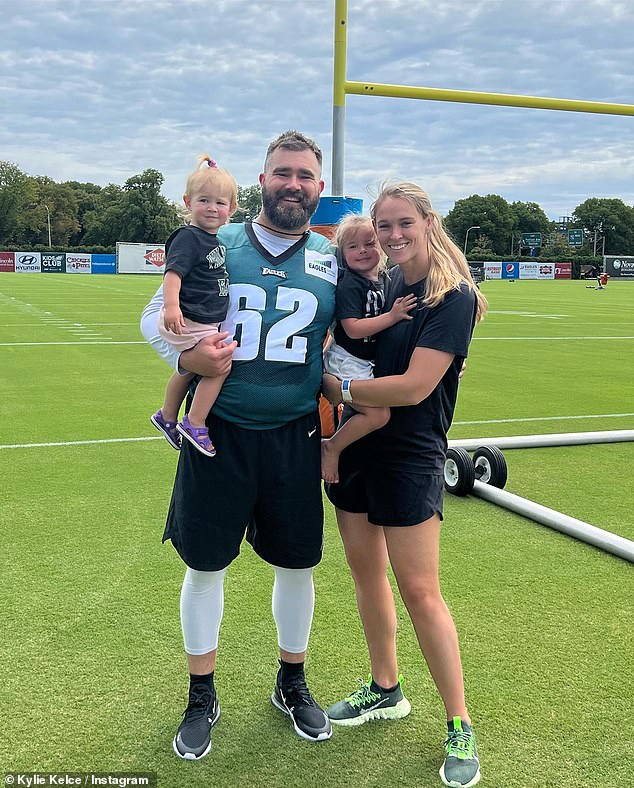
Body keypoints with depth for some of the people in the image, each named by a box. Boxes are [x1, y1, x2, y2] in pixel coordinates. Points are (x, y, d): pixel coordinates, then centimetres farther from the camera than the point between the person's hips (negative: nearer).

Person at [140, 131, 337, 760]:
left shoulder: (332, 261, 5)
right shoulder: (216, 246, 0)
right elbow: (156, 315, 3)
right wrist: (187, 357, -16)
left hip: (295, 437, 2)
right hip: (218, 431, -1)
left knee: (296, 564, 12)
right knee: (205, 565, 7)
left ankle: (292, 684, 37)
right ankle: (201, 698, 29)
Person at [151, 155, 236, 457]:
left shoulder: (216, 240, 12)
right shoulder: (188, 237, -17)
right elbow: (173, 272, -29)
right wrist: (172, 306, -41)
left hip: (206, 323, 10)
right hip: (189, 322, -10)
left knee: (188, 369, 23)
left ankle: (167, 417, 43)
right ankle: (195, 424, -6)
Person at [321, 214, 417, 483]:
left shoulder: (385, 278, 6)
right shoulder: (349, 285, -17)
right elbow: (353, 328, -26)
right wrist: (392, 316, -27)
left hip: (368, 361, 8)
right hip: (347, 362, -8)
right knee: (378, 414, -18)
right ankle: (331, 447, -5)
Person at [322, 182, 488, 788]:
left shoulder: (453, 297, -14)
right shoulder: (378, 284, 6)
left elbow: (413, 386, -22)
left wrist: (340, 389, -12)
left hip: (408, 456, -7)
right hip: (356, 445, 7)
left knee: (419, 590, -4)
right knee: (365, 570, 14)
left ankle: (459, 727, 11)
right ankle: (385, 691, 33)